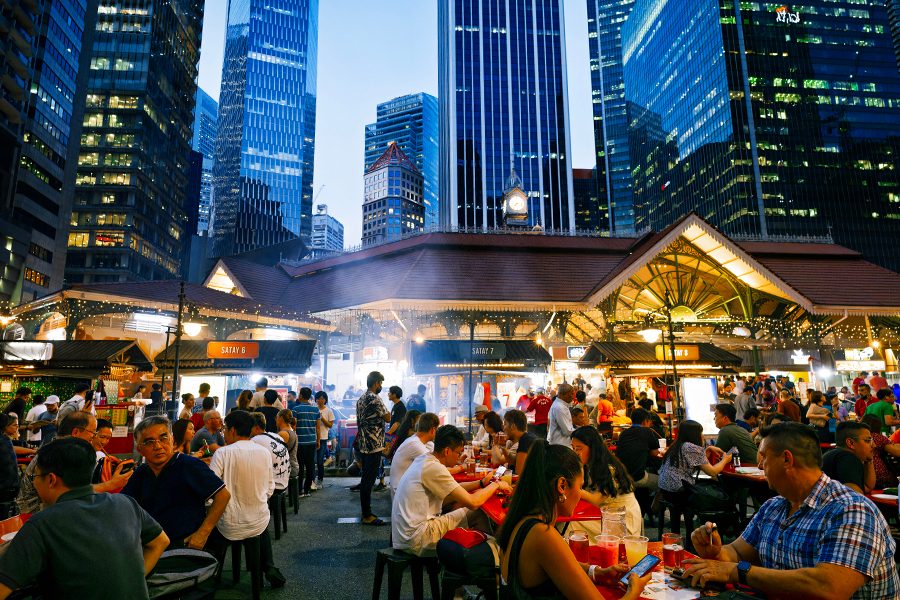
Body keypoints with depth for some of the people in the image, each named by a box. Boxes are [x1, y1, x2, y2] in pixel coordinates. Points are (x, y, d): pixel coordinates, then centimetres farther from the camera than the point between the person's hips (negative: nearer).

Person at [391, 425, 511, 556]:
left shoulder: (424, 459, 9)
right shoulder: (434, 468, -20)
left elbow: (454, 489, 20)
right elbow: (473, 503, -20)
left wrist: (481, 483, 10)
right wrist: (495, 485, -4)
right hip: (415, 541, -9)